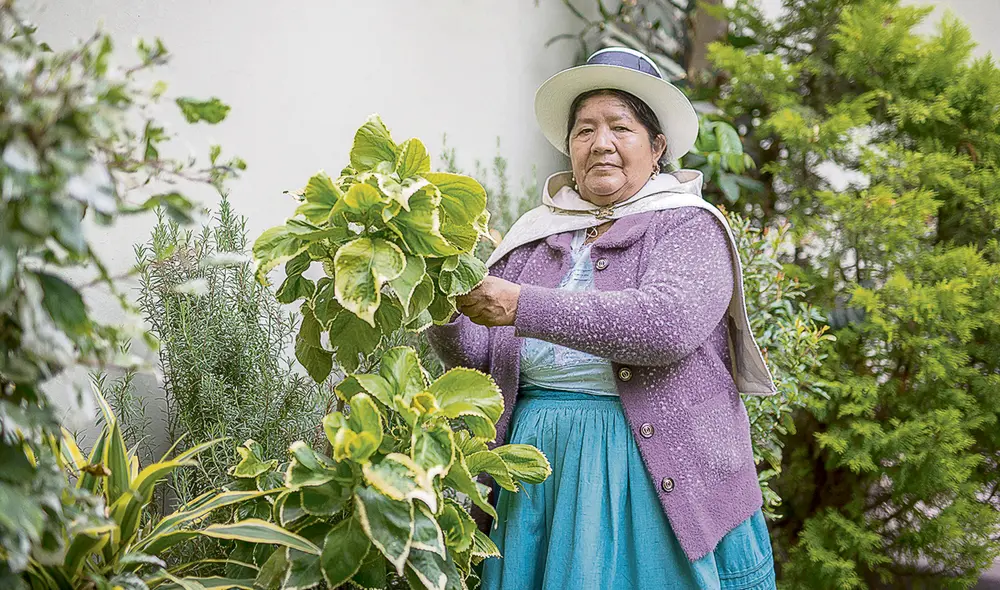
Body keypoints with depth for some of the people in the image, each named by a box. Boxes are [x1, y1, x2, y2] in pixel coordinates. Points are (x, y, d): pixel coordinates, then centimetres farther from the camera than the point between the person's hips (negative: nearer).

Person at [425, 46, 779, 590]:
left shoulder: (689, 227, -2)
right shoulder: (535, 237, 11)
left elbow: (669, 322, -23)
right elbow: (479, 359, 9)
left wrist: (524, 308, -26)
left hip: (657, 479, -3)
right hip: (540, 477, 4)